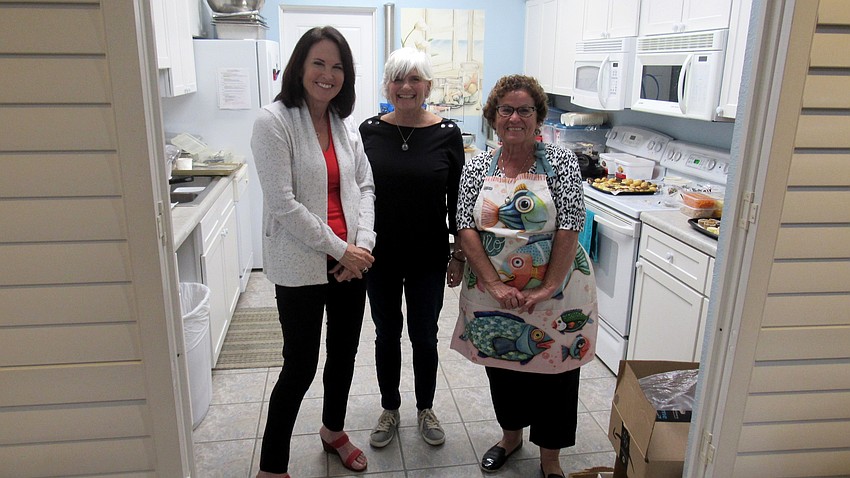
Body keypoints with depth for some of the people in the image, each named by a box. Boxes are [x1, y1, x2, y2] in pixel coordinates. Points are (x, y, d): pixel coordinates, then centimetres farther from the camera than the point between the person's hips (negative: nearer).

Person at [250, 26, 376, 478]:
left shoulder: (346, 123, 6)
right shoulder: (274, 121, -12)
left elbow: (365, 187, 9)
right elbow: (282, 204, -18)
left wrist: (363, 243, -7)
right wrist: (340, 250, -15)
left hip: (351, 262, 6)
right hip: (301, 266, -6)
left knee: (344, 353, 19)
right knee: (300, 366, 3)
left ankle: (333, 430, 45)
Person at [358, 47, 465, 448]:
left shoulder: (447, 134, -6)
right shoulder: (369, 131, -4)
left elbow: (458, 199, -2)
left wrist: (459, 254, -1)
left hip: (429, 258, -1)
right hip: (380, 257, 1)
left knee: (424, 336, 13)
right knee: (386, 334, 15)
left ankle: (425, 409, 36)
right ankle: (390, 410, 36)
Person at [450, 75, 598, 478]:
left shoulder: (561, 161, -5)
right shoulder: (477, 166, 1)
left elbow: (570, 228, -11)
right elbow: (466, 228, -6)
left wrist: (548, 289, -16)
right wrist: (494, 285, -15)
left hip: (553, 291, -2)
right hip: (492, 291, 3)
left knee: (554, 372, 8)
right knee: (501, 366, 18)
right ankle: (511, 435, 45)